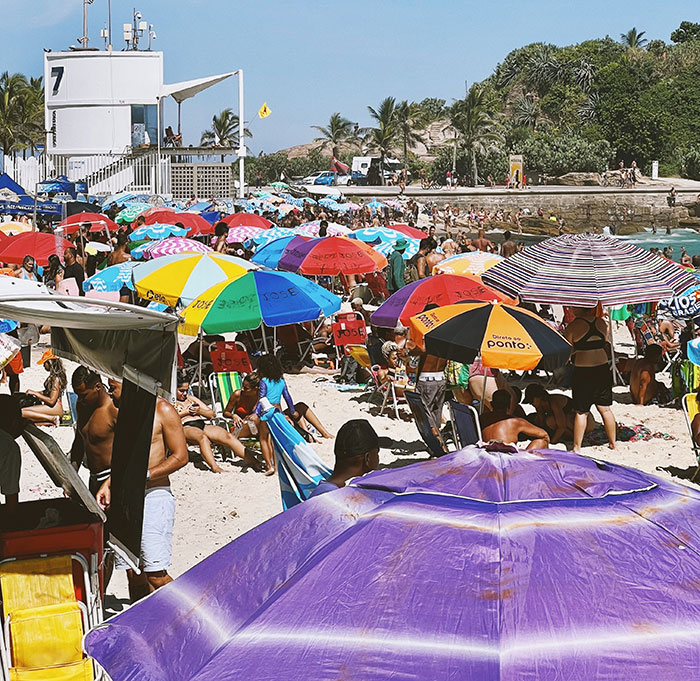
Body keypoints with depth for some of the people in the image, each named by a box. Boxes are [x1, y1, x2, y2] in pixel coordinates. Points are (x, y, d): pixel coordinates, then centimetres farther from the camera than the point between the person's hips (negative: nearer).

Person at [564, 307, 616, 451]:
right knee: (605, 409, 15)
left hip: (583, 372, -5)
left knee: (581, 412, 2)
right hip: (603, 369, 5)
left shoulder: (573, 326, -12)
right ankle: (612, 443, 23)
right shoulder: (601, 323, 4)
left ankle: (577, 447, 7)